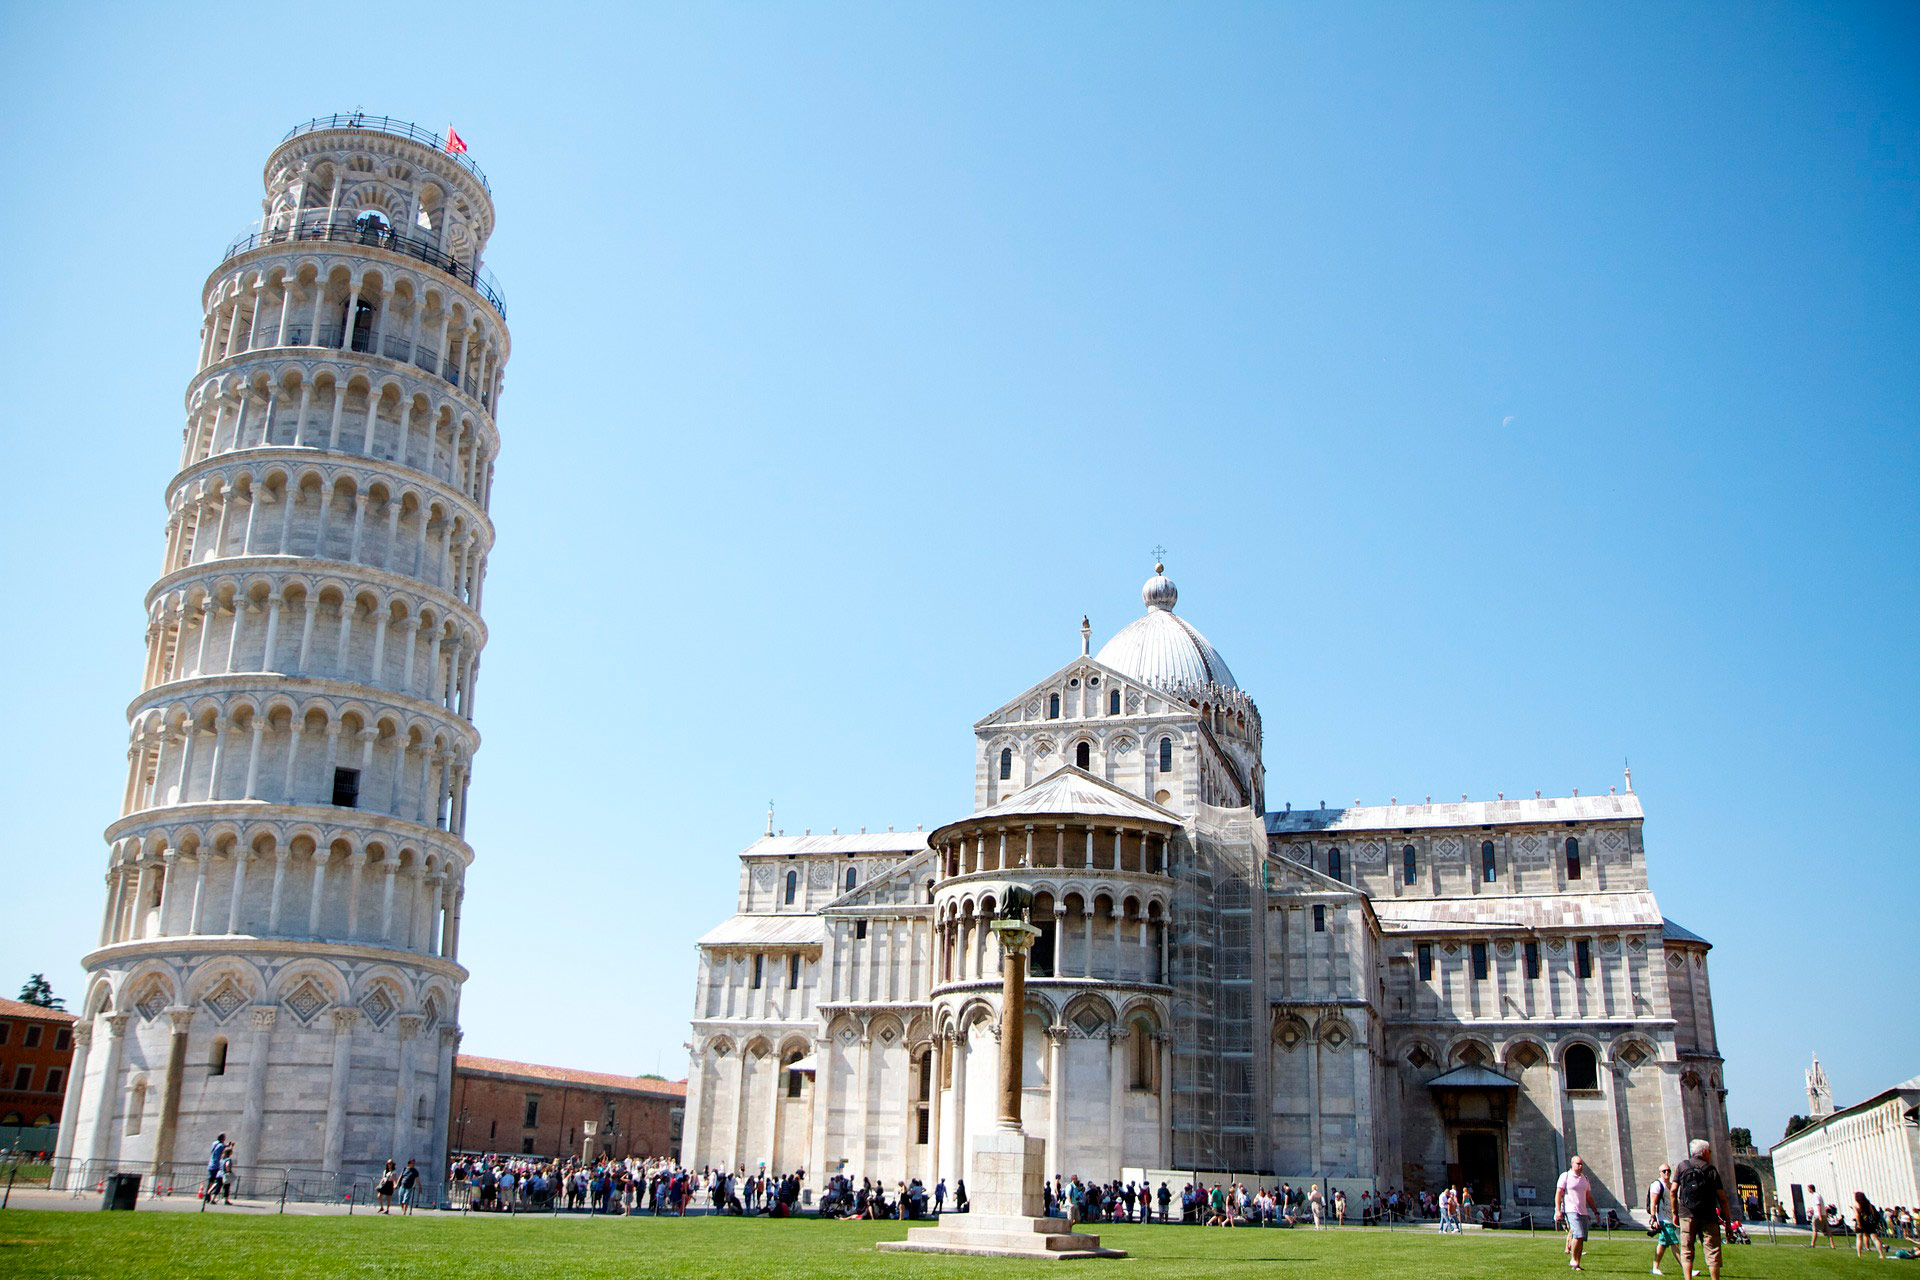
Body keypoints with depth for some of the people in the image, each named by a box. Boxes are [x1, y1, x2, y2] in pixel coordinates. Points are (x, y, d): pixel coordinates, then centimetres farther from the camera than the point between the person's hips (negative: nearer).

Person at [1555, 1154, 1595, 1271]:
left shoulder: (1585, 1178, 17)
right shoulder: (1565, 1176, -1)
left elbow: (1589, 1197, 23)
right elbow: (1558, 1194, -5)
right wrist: (1558, 1210, -14)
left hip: (1583, 1212, 6)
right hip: (1571, 1211, -6)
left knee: (1581, 1238, 1)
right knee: (1578, 1235, -19)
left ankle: (1577, 1263, 8)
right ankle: (1573, 1260, -8)